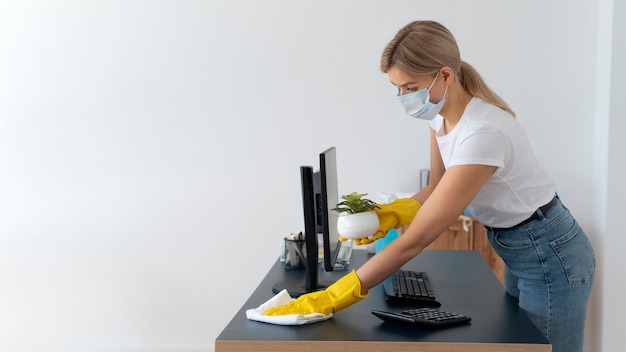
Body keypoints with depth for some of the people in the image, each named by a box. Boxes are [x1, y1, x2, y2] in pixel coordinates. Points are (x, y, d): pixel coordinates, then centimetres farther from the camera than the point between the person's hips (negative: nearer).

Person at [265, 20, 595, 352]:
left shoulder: (482, 132, -33)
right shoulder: (440, 113, -8)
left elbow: (415, 240, -34)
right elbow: (438, 188, 5)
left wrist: (331, 299, -31)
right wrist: (390, 213, -15)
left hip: (549, 255, -8)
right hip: (517, 251, 8)